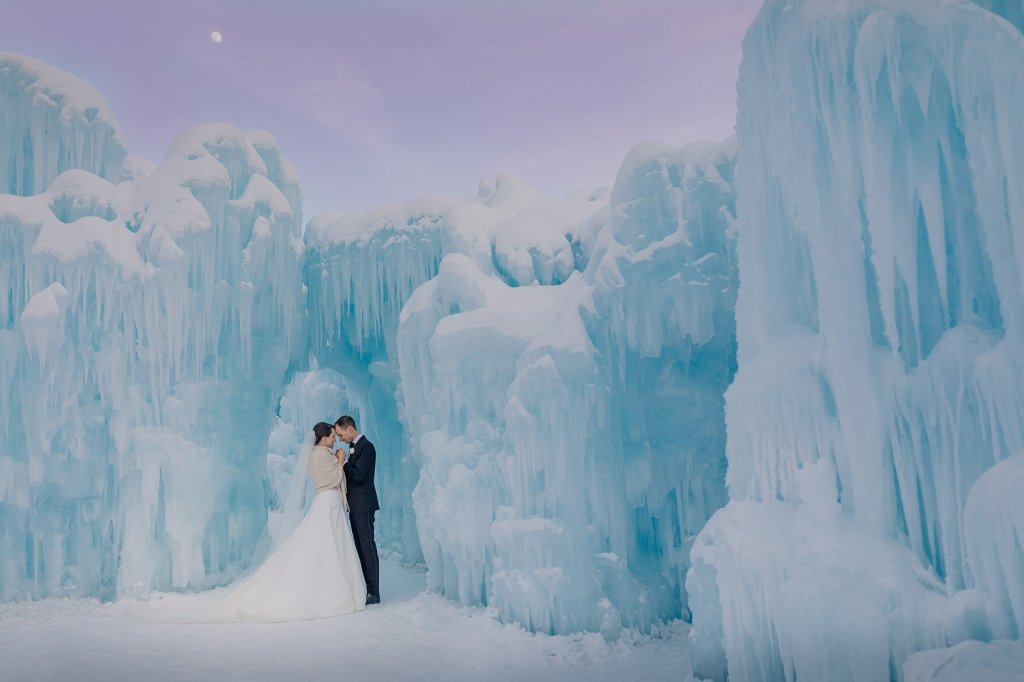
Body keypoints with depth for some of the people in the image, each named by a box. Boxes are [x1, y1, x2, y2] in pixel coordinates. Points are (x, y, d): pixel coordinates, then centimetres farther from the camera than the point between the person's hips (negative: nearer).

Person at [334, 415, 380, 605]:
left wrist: (343, 463, -9)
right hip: (356, 505, 10)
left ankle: (373, 592, -2)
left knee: (367, 546, -6)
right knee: (360, 547, 13)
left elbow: (358, 475, -21)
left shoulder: (366, 446, -14)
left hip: (363, 505, -10)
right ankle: (364, 588, 21)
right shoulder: (356, 446, 16)